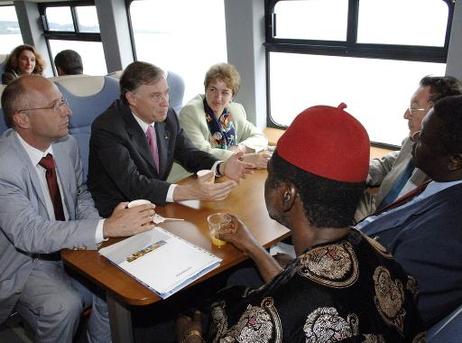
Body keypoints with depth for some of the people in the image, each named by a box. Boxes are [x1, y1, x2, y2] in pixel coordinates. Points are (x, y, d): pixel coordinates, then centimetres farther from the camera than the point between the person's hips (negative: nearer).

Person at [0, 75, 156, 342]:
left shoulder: (67, 143, -6)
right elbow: (28, 233, -32)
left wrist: (94, 228, -14)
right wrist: (105, 228, -41)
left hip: (69, 247, 5)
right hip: (25, 263, -5)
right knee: (65, 306, -27)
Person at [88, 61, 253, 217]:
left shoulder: (168, 116, -1)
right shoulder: (107, 129, -20)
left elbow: (188, 154, 6)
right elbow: (132, 184, -28)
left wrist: (222, 167, -15)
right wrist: (188, 191, -40)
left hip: (156, 203, 7)